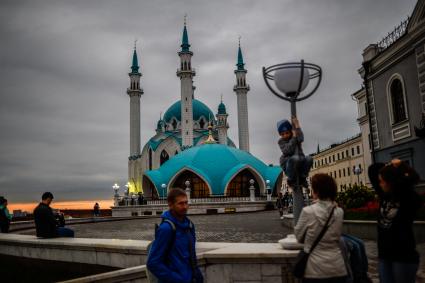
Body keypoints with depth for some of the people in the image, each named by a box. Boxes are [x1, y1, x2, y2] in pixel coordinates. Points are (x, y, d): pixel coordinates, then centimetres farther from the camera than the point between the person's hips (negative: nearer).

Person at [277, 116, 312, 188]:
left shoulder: (296, 136, 8)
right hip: (288, 164, -4)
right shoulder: (281, 141, -1)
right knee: (295, 158, -37)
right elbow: (287, 151, -20)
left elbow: (301, 139, -18)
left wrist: (297, 126, -13)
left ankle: (302, 179, -5)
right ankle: (291, 180, -14)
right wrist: (294, 137, -17)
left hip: (299, 163, 4)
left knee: (309, 158, -27)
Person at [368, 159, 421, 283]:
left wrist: (402, 166, -14)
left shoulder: (409, 199, -10)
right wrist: (388, 165, -1)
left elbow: (413, 179, -30)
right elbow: (372, 170, 10)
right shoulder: (384, 196, 5)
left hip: (404, 256, -6)